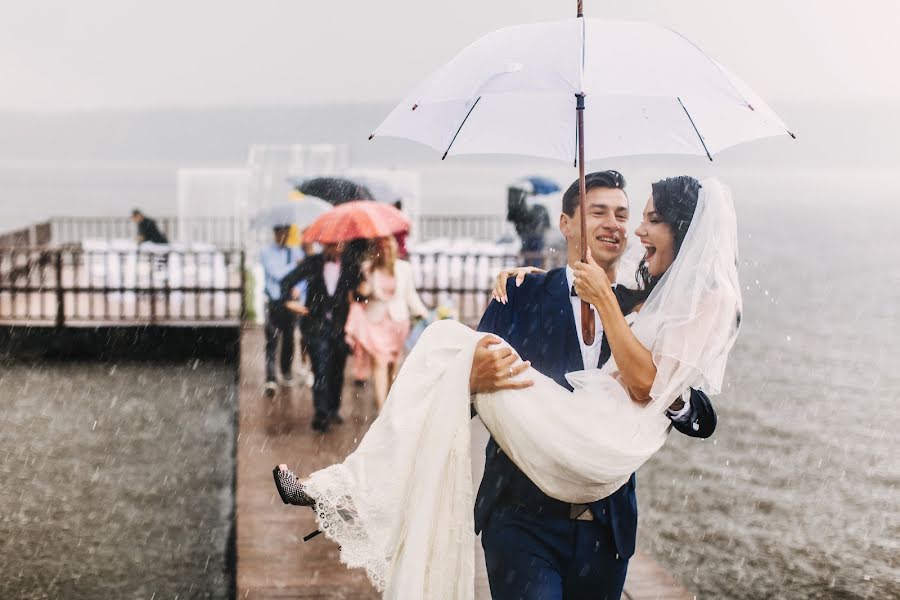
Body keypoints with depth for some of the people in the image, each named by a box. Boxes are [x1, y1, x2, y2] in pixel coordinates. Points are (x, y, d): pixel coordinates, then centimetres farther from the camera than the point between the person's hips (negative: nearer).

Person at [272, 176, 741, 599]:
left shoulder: (711, 295, 0)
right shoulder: (662, 292, 27)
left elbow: (645, 385, -9)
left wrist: (604, 299, -5)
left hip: (603, 445, -9)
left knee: (452, 347, -14)